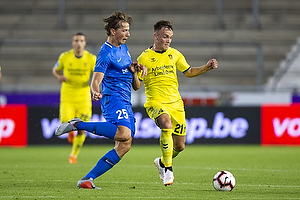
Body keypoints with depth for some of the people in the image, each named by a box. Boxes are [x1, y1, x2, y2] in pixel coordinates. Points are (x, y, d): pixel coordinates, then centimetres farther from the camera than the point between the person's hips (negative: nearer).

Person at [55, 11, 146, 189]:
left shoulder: (123, 48, 19)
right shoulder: (106, 53, -8)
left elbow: (134, 85, 29)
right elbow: (95, 81, -15)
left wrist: (135, 70, 8)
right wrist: (96, 92, -36)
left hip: (126, 103, 9)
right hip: (113, 98, -9)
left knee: (124, 146, -3)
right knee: (124, 133, -33)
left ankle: (87, 180, -4)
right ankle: (78, 125, -19)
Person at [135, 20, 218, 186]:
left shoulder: (174, 54, 9)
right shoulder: (144, 57, -4)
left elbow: (189, 72, 22)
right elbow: (137, 86, -4)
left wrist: (207, 67, 8)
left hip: (176, 103, 5)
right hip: (155, 102, -5)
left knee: (179, 146, 5)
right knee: (166, 124, -36)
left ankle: (162, 162, 39)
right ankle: (167, 169, -23)